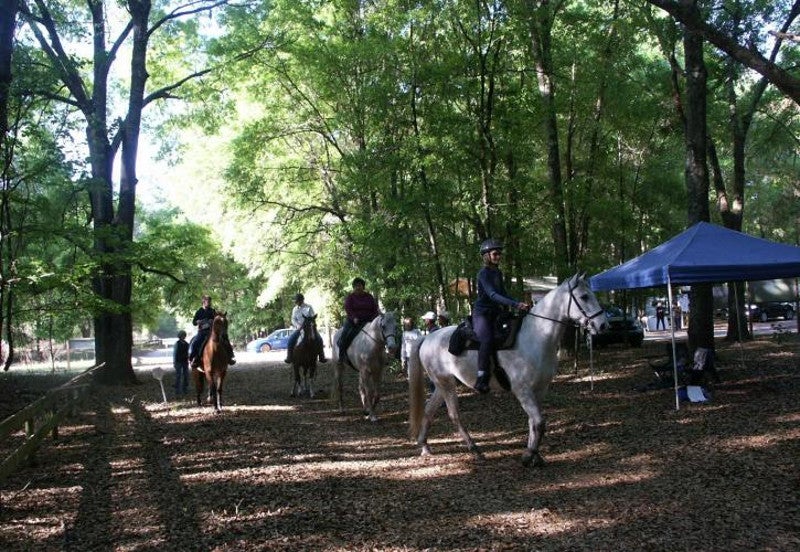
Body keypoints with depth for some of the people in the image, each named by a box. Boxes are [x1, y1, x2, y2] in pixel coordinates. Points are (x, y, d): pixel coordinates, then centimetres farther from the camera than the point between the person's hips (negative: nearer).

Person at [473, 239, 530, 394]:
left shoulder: (498, 273, 15)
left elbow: (503, 294, 21)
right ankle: (482, 379, -33)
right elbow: (492, 295, -24)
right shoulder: (484, 273, -11)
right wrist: (515, 304, -33)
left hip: (495, 313, 9)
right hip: (481, 313, -9)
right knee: (487, 339, -30)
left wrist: (521, 304, 6)